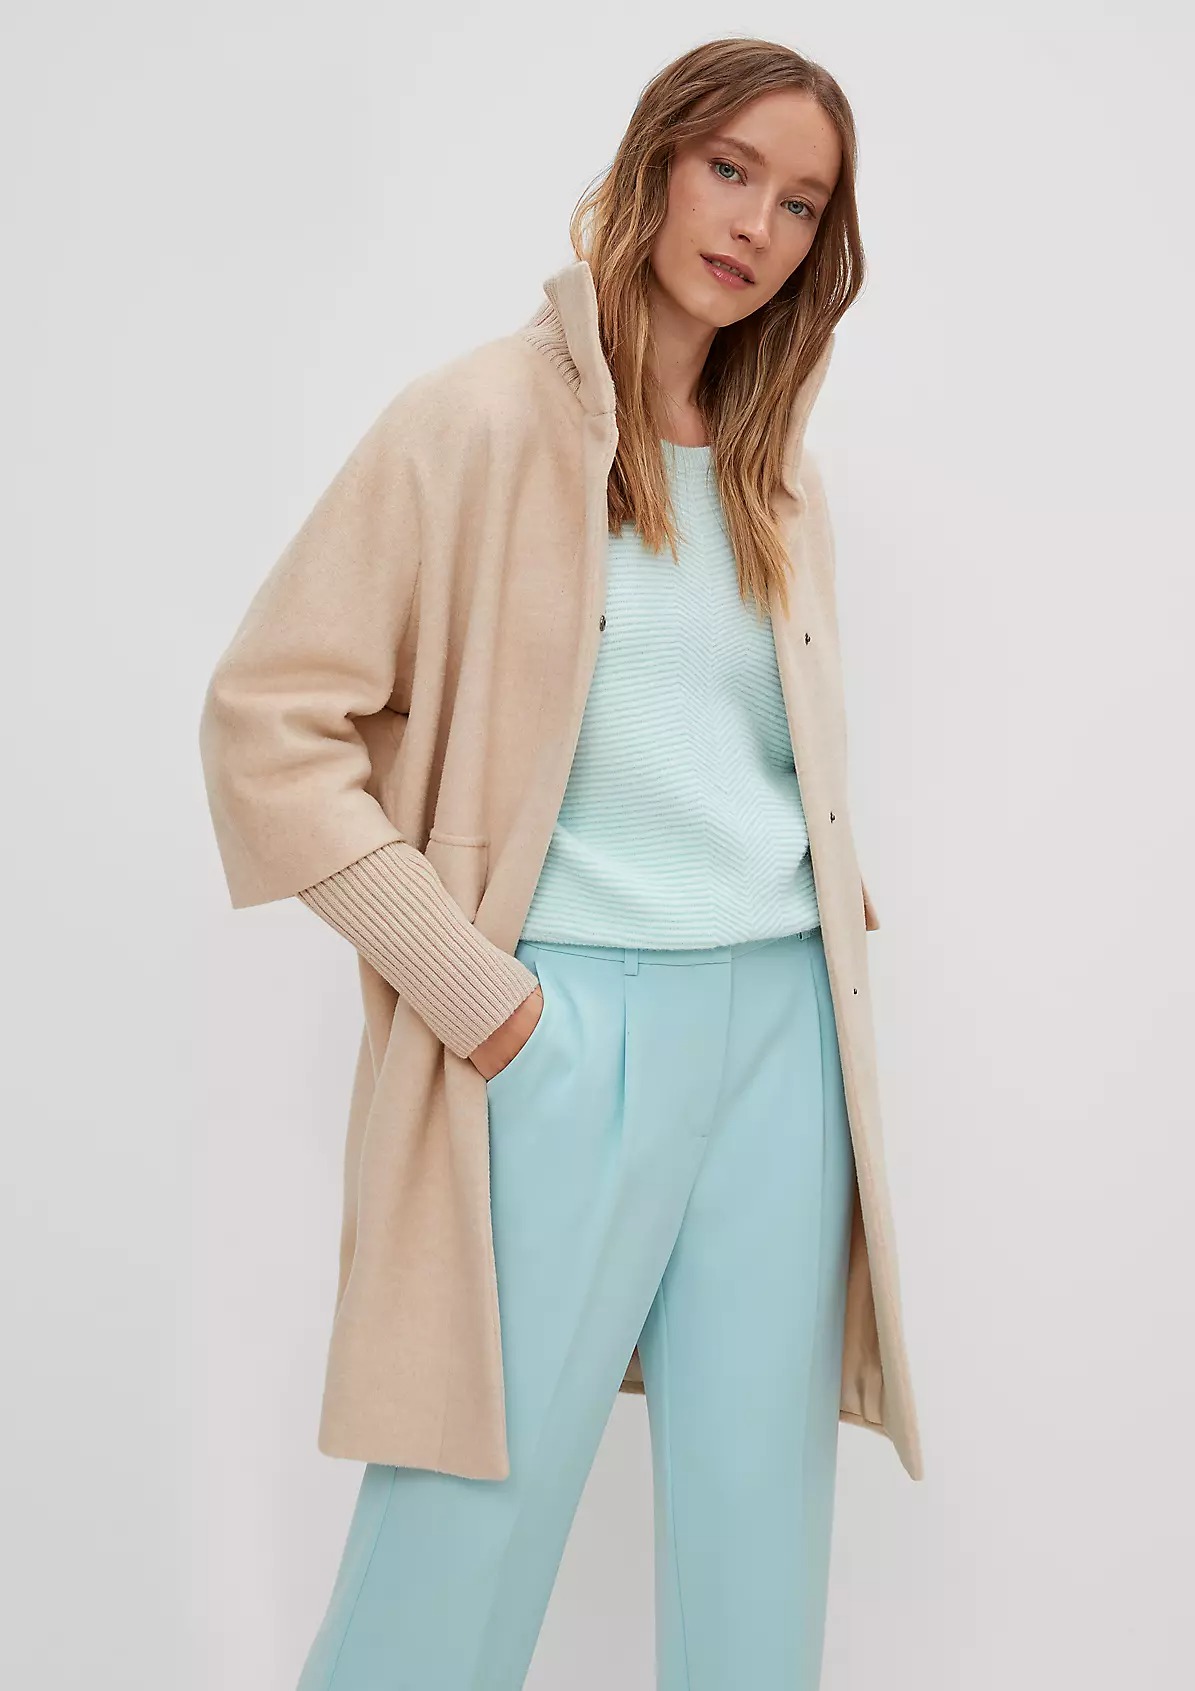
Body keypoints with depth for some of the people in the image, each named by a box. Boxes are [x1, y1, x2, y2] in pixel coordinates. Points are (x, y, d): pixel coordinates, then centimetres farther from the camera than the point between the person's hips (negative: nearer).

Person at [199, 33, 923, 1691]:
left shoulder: (778, 472, 15)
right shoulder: (486, 417, -3)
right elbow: (269, 717, -8)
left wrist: (835, 883, 9)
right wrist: (465, 985, -12)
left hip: (785, 1015, 6)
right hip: (572, 1023, -5)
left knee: (757, 1549, 10)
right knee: (466, 1534, -1)